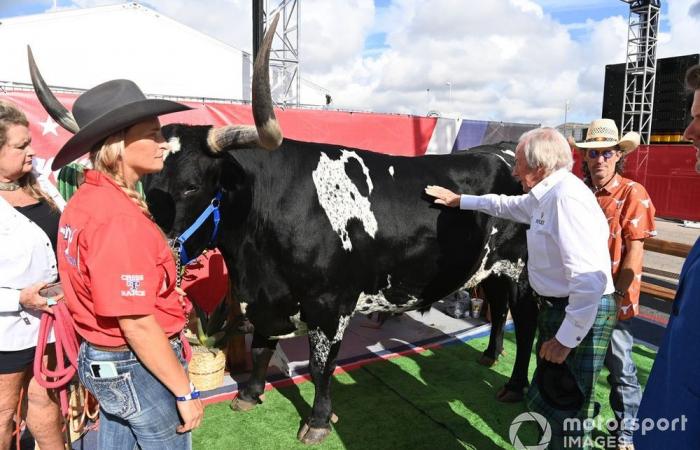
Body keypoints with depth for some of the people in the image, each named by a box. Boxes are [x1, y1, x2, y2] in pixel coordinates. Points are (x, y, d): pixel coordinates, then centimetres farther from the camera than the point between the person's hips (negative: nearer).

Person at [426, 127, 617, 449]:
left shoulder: (567, 196, -23)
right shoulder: (545, 196, 9)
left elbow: (590, 278, -29)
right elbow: (507, 205, 31)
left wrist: (565, 339, -24)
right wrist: (459, 200, 34)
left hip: (580, 315, -10)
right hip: (558, 308, 10)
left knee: (564, 414, 3)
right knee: (544, 400, 21)